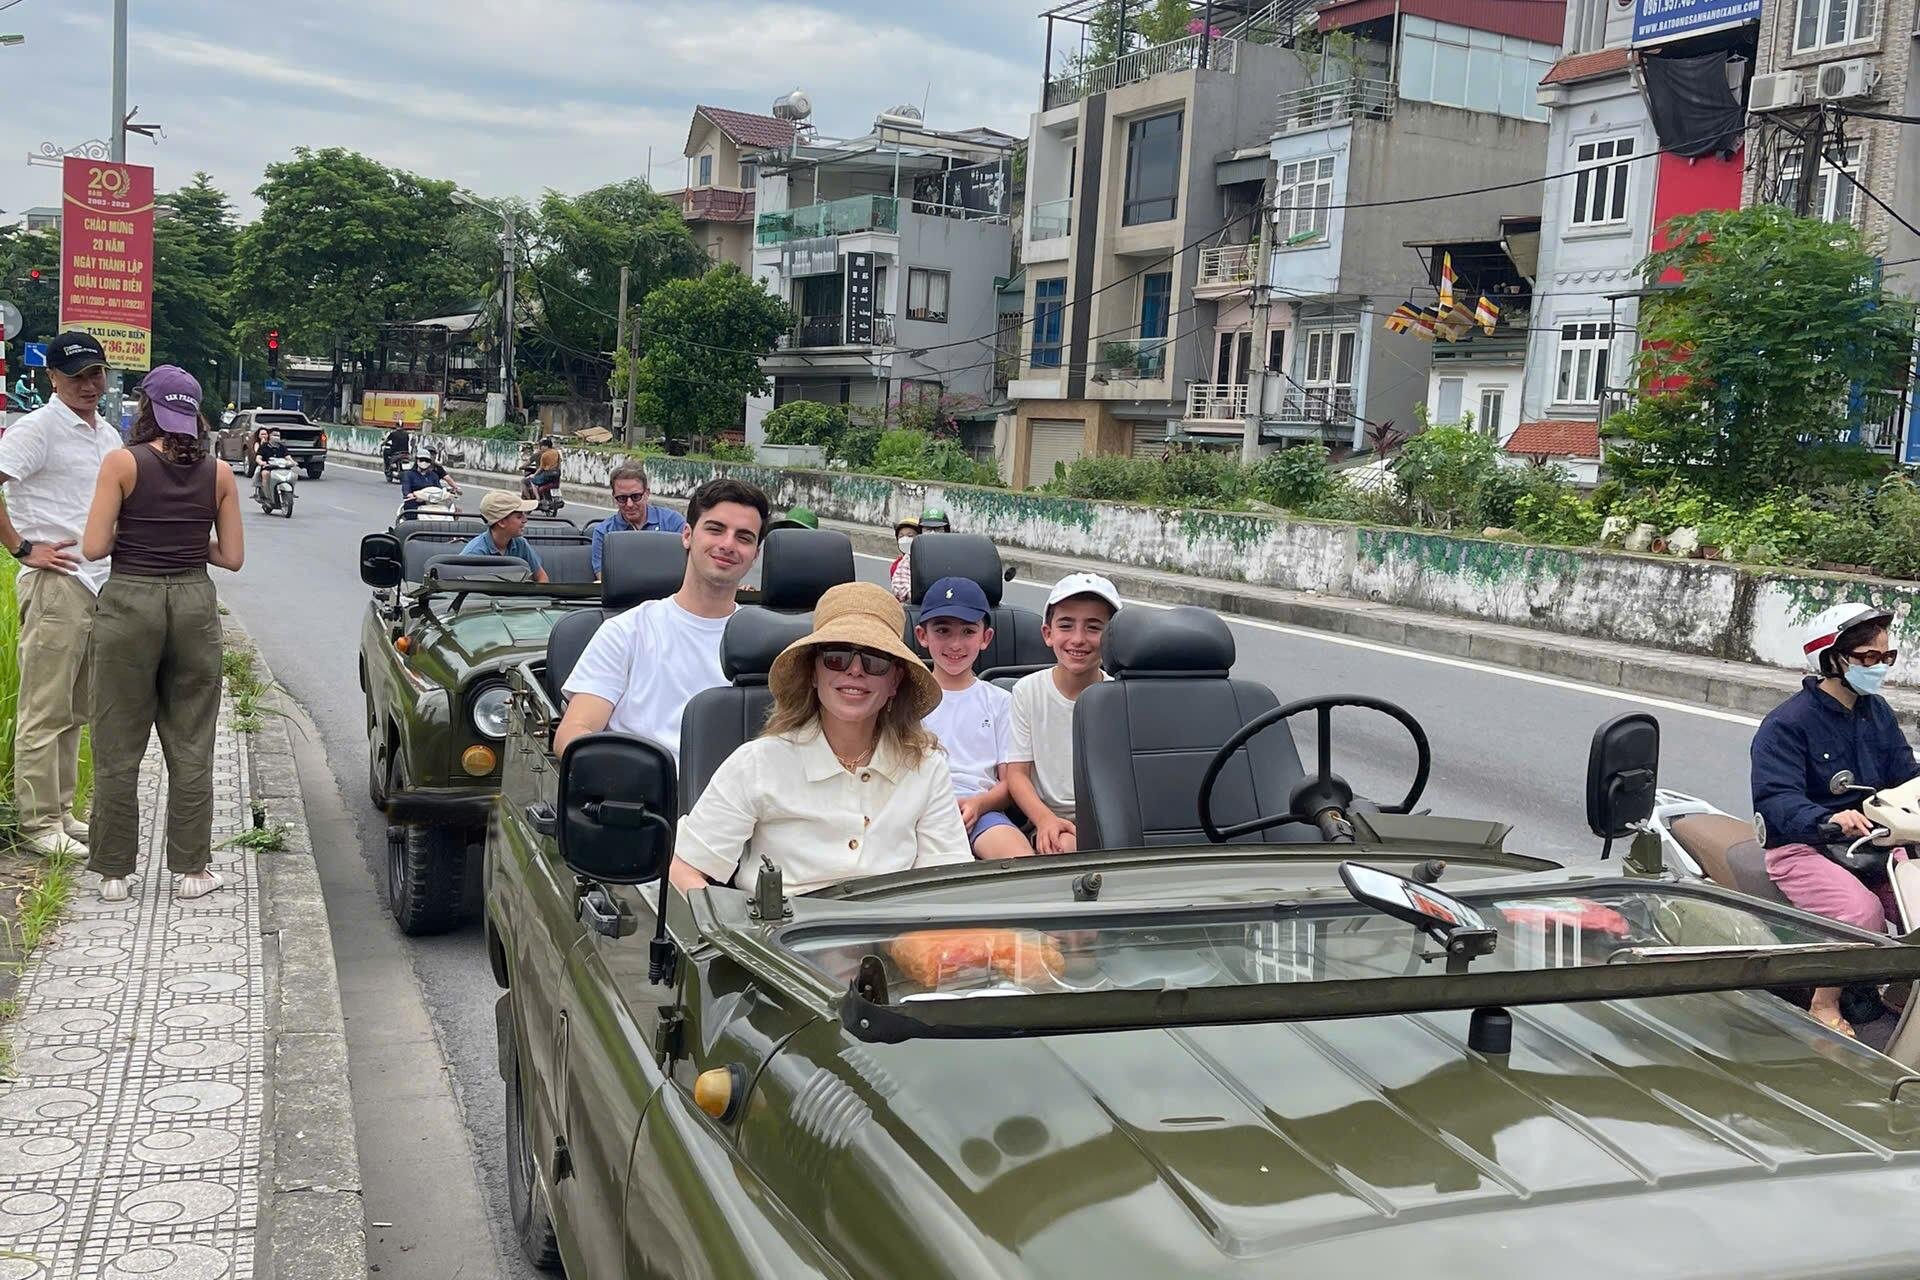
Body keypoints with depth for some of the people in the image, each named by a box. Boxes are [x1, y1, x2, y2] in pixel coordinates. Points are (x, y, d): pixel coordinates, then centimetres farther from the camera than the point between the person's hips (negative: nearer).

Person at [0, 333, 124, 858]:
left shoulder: (109, 435, 15)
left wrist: (119, 572, 19)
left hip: (100, 587, 8)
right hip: (55, 583, -8)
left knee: (74, 712, 14)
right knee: (44, 711, -3)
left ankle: (61, 812, 23)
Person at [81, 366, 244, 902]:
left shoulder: (122, 463, -6)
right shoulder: (219, 474, 2)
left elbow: (93, 547, -9)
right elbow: (232, 557, 3)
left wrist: (128, 536, 10)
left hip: (129, 602, -2)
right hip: (194, 604, 2)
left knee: (118, 747, 8)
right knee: (191, 747, 9)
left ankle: (114, 871, 15)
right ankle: (191, 868, 13)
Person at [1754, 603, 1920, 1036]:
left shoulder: (1878, 712, 11)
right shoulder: (1786, 723, -14)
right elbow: (1774, 798, -25)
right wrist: (1827, 819, -44)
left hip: (1871, 839, 7)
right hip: (1801, 848, -7)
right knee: (1862, 912, -31)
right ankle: (1825, 1008, -10)